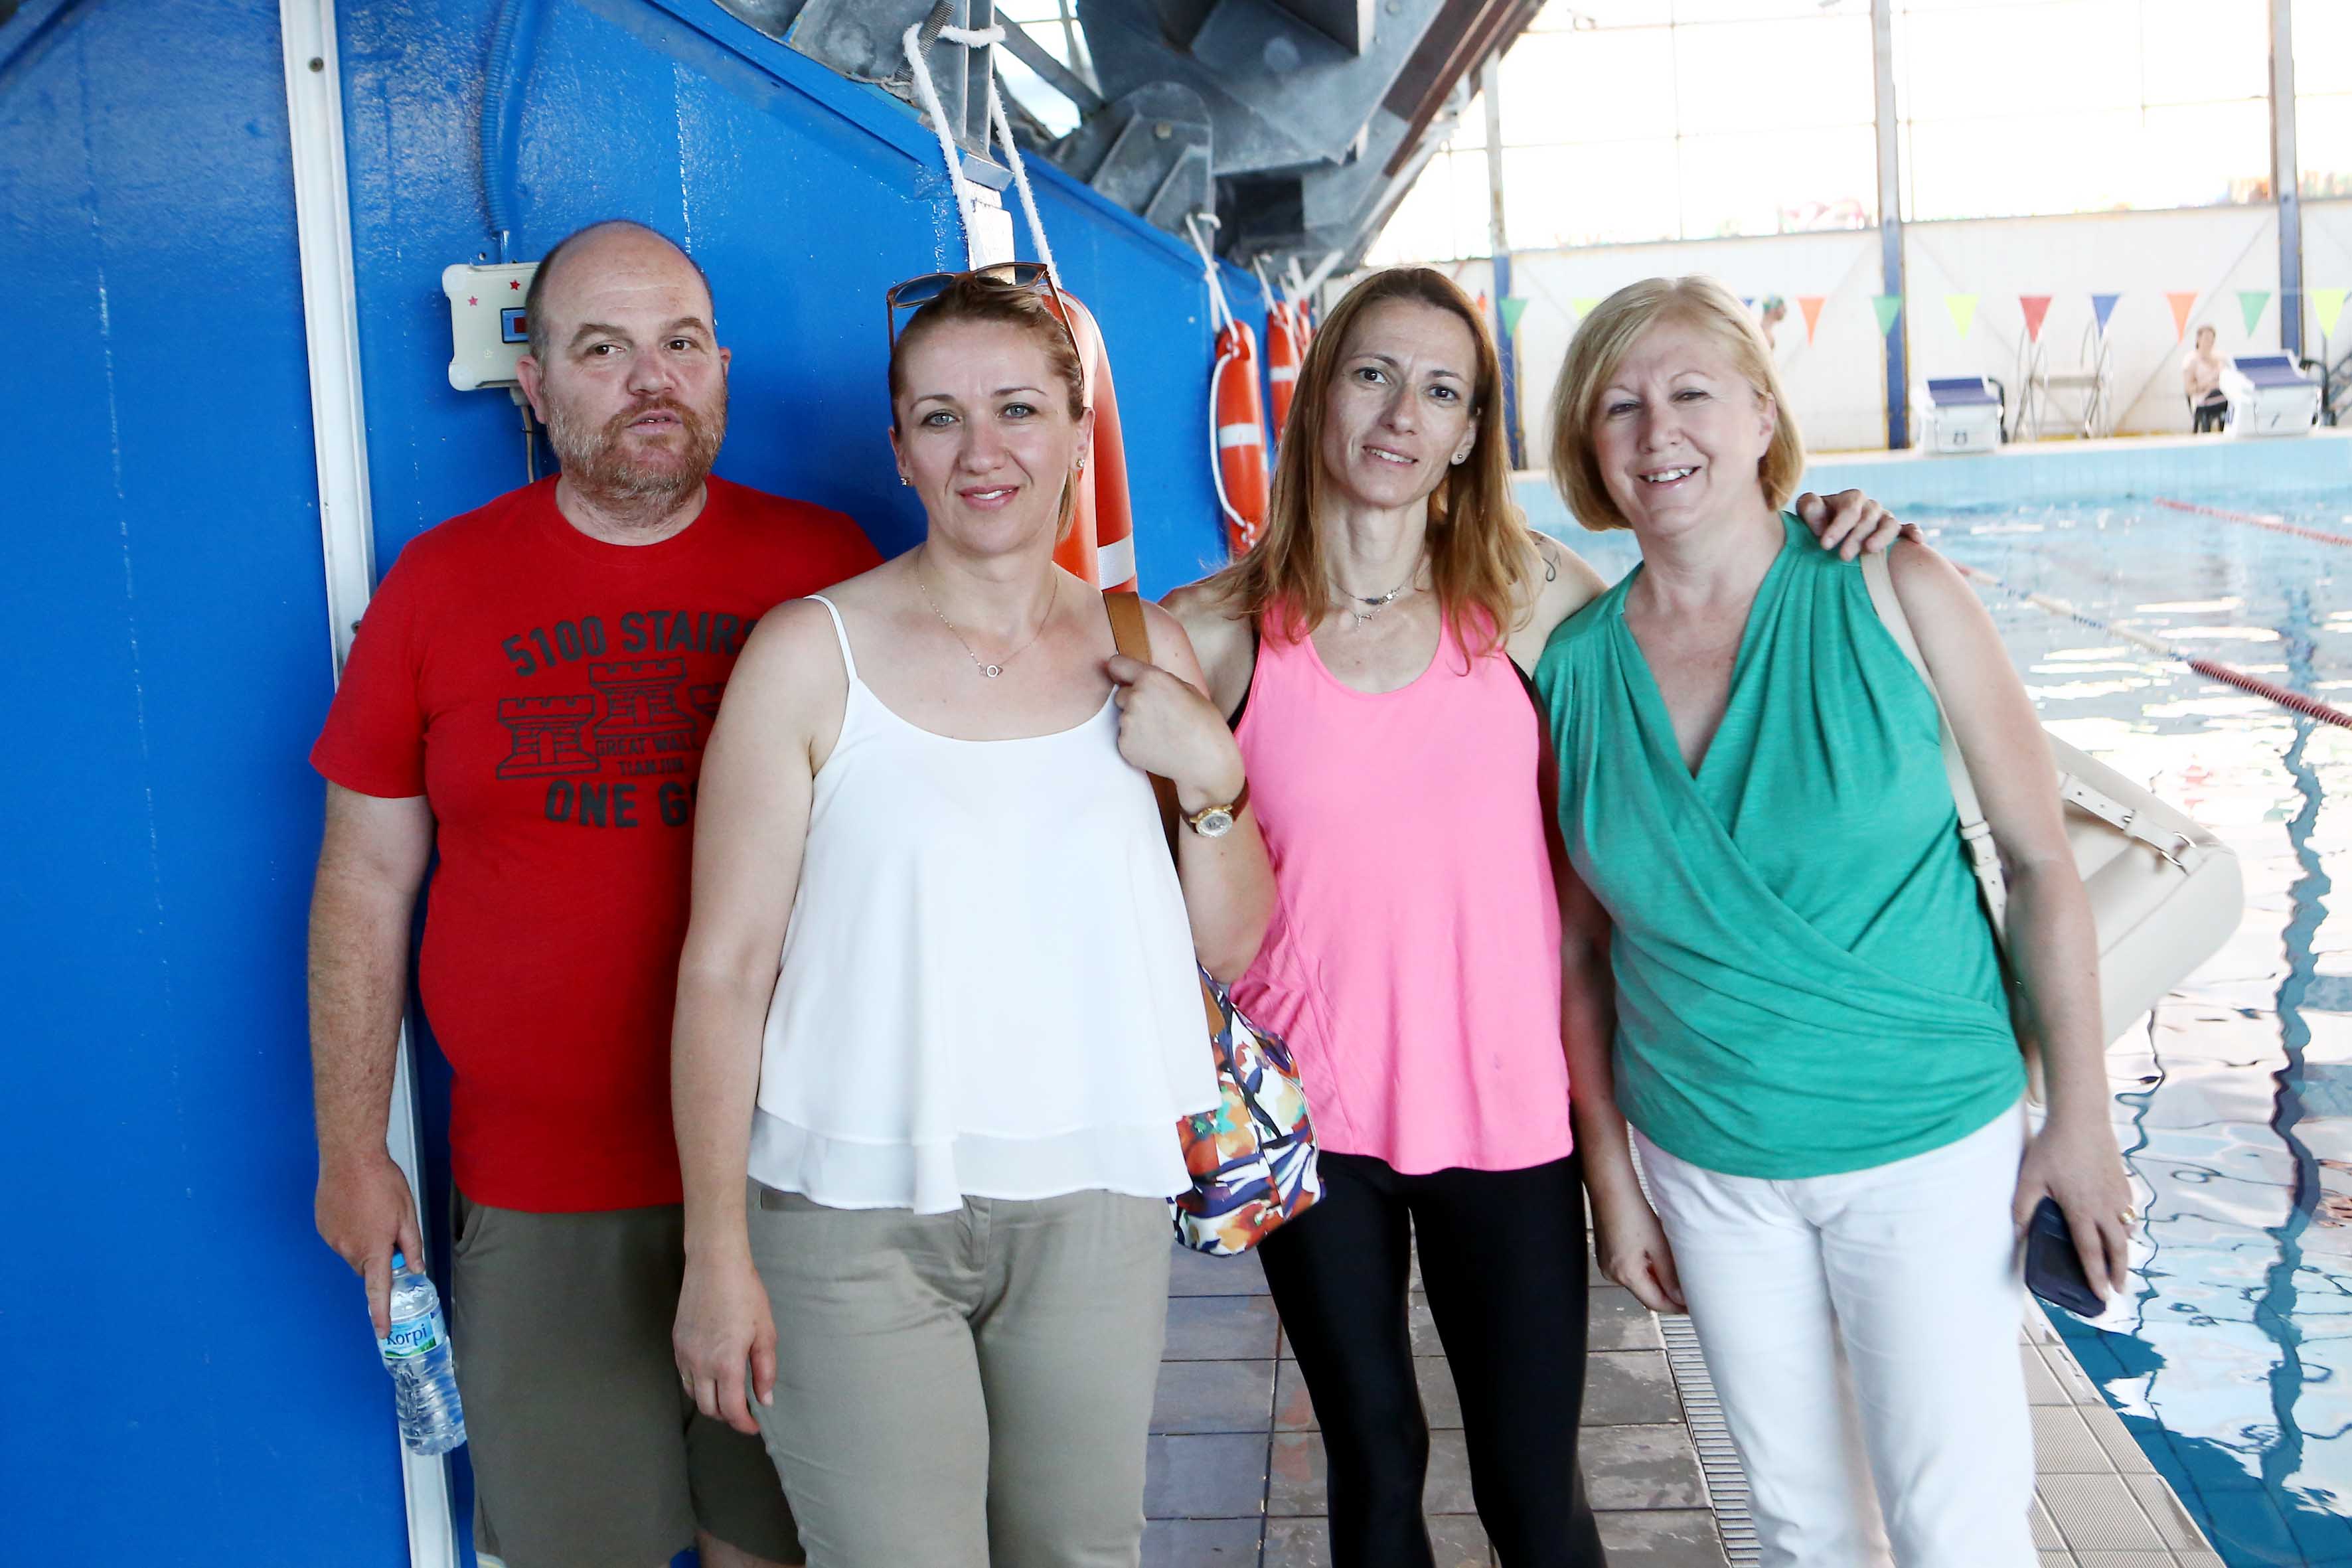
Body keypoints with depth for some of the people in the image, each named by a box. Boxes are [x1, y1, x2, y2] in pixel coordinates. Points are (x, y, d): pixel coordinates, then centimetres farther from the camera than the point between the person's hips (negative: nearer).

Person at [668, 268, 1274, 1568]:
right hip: (855, 1220, -3)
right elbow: (723, 969, -6)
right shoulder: (812, 654, -6)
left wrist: (1208, 772, -8)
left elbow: (1232, 944, 9)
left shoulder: (1143, 652, 5)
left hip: (1094, 1202, 4)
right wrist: (717, 1249, -8)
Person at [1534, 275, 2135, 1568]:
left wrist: (2080, 1122, -7)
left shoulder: (1887, 591, -12)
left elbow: (2040, 857, -7)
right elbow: (1582, 953, 3)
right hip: (1709, 1169, 3)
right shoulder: (1574, 668, -4)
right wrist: (1609, 1176, 4)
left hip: (1927, 1145, -2)